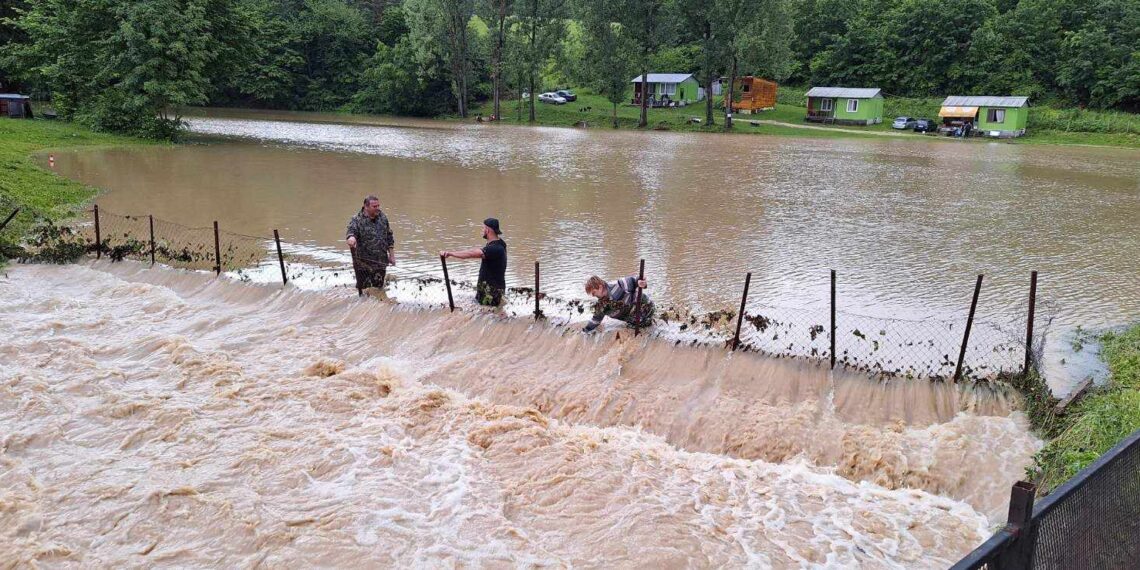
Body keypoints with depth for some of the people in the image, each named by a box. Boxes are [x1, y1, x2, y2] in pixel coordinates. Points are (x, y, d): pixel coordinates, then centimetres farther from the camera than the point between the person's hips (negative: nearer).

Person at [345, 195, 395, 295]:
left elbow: (389, 238, 14)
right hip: (363, 262, -4)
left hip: (380, 262, 4)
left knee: (379, 288, 14)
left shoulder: (383, 218, 6)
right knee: (364, 289, 3)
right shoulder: (357, 220, -10)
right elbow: (351, 231, -29)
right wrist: (351, 237, -54)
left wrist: (392, 255, 12)